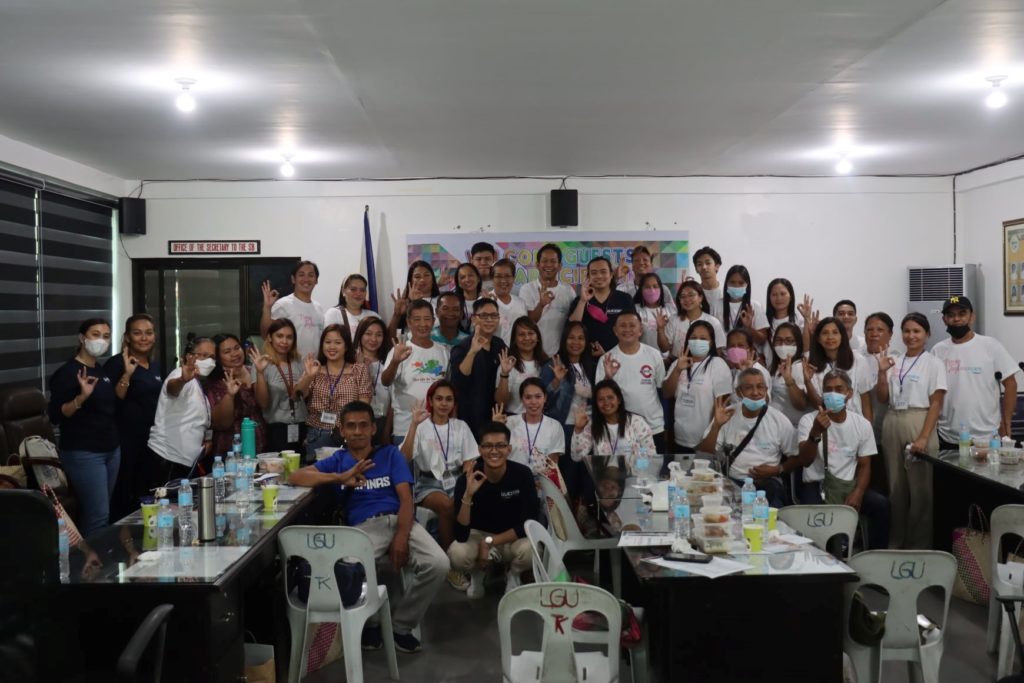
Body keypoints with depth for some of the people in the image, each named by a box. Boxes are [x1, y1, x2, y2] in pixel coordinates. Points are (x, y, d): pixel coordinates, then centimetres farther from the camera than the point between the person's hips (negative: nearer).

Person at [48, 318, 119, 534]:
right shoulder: (67, 372, -11)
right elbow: (55, 416, -16)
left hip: (112, 449, 8)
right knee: (98, 514, -11)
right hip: (83, 453, -8)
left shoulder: (103, 370, 11)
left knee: (101, 511, 10)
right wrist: (82, 397, -30)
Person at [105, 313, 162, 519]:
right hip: (126, 441, -8)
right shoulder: (117, 363, -11)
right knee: (126, 500, -7)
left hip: (151, 440, 8)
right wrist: (127, 375, -27)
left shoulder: (155, 365, 12)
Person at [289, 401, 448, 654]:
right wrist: (341, 478, -6)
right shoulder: (338, 460, 20)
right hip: (364, 526, -1)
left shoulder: (390, 454, 16)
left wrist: (401, 537, -15)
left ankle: (400, 624, 0)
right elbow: (295, 477, 7)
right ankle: (368, 619, -1)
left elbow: (406, 498, 4)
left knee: (438, 564, -27)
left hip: (399, 520, 1)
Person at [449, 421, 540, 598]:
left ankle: (513, 574, 4)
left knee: (530, 549, -34)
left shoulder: (522, 474, -21)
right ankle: (478, 572, 7)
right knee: (456, 554, -32)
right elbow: (461, 535, -27)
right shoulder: (466, 479, -22)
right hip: (478, 535, 0)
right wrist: (468, 495, -40)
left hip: (513, 538, 0)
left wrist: (490, 542, -22)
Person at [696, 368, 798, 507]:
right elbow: (705, 455, -1)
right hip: (732, 482, 1)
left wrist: (777, 470, -9)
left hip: (768, 483, -1)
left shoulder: (779, 421, 3)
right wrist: (716, 425, -14)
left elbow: (796, 457, 10)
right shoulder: (726, 416, 5)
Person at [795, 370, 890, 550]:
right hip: (816, 485, -3)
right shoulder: (808, 420, -5)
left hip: (849, 485, 3)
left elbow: (864, 466, 8)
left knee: (881, 504, -23)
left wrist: (857, 493, -11)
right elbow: (805, 461, -18)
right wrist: (815, 433, -35)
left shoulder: (862, 424, 5)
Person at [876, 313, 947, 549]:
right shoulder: (894, 363, 11)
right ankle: (896, 542, 19)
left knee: (921, 488, 0)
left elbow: (935, 404, -7)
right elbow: (882, 399, 10)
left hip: (919, 425, -4)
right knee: (895, 487, 9)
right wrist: (882, 372, -5)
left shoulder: (934, 363, -1)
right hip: (893, 425, 4)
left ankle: (919, 545, 10)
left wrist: (924, 437, -16)